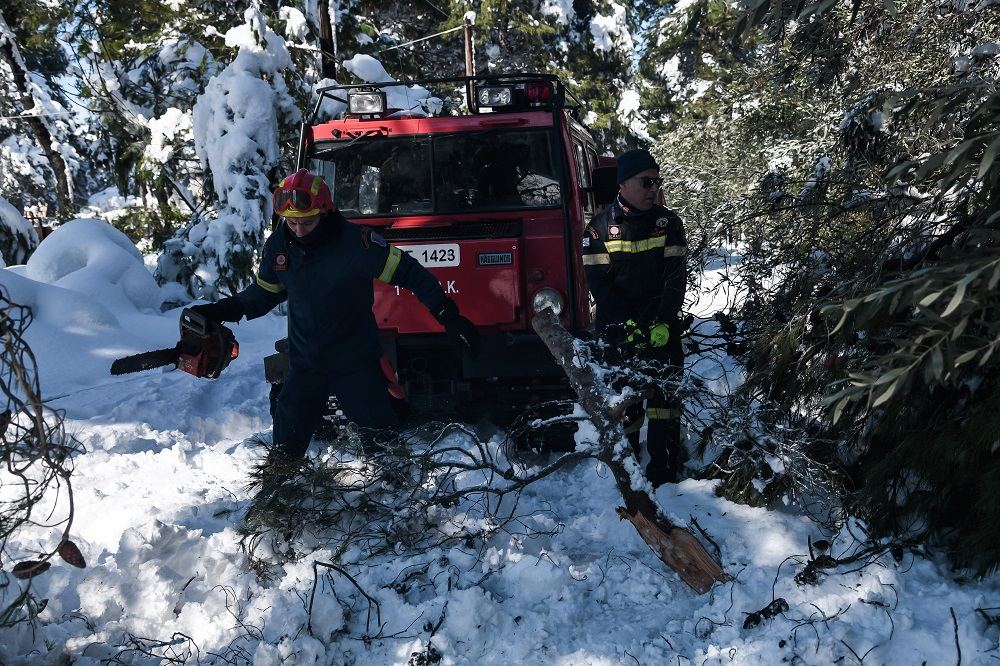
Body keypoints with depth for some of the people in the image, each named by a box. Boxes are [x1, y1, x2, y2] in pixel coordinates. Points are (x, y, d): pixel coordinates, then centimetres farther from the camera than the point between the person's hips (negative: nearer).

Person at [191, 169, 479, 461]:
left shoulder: (356, 240, -18)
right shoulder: (277, 245, -3)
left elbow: (408, 272, -14)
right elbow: (265, 292, 14)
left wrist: (449, 317, -18)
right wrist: (224, 311, 1)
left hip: (356, 364, -4)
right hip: (304, 364, 4)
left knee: (379, 441, 3)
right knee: (286, 445, 10)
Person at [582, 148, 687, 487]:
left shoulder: (668, 222, 3)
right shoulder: (600, 227, -1)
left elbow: (675, 277, -3)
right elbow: (598, 282, -6)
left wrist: (663, 323, -16)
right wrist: (628, 325, -16)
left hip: (661, 327, 1)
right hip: (617, 328, -1)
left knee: (665, 394, -6)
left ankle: (664, 471, 0)